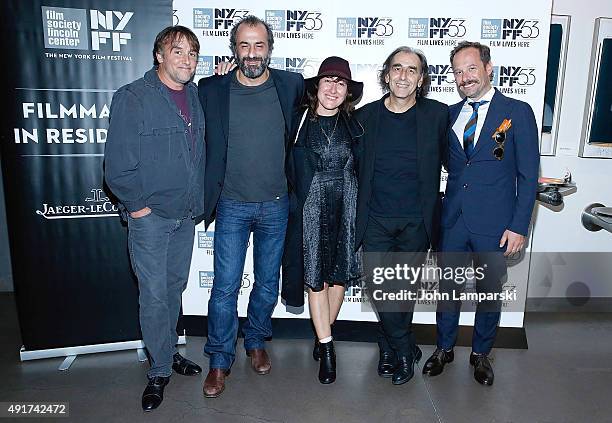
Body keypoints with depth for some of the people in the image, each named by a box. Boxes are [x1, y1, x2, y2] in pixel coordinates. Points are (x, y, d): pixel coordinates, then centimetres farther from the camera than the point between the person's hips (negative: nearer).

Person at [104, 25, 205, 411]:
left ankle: (169, 350, 35)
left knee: (176, 287, 17)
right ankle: (160, 370, 18)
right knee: (154, 295, 1)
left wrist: (197, 201, 9)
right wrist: (138, 205, -12)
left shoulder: (195, 96, 7)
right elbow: (118, 165, -13)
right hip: (150, 216, -5)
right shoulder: (132, 98, -11)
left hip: (186, 213, 6)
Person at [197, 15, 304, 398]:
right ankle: (220, 360, 21)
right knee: (225, 286, 1)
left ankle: (256, 342, 37)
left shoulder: (292, 85, -2)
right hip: (232, 205, -1)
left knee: (268, 283, 14)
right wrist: (209, 196, 3)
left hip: (276, 205, 2)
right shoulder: (212, 89, -4)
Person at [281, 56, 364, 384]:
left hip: (346, 208, 2)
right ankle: (326, 348, 14)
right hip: (311, 208, -2)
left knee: (340, 274, 9)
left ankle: (323, 336, 30)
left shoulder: (354, 125, 6)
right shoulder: (299, 121, 0)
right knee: (316, 277, 1)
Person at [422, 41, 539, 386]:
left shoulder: (518, 112, -4)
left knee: (490, 291, 13)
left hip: (495, 224, -3)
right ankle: (444, 348, 34)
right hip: (453, 220, 3)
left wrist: (519, 226, -9)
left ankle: (481, 354, 33)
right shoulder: (450, 115, 7)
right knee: (448, 288, 14)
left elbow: (528, 175, -5)